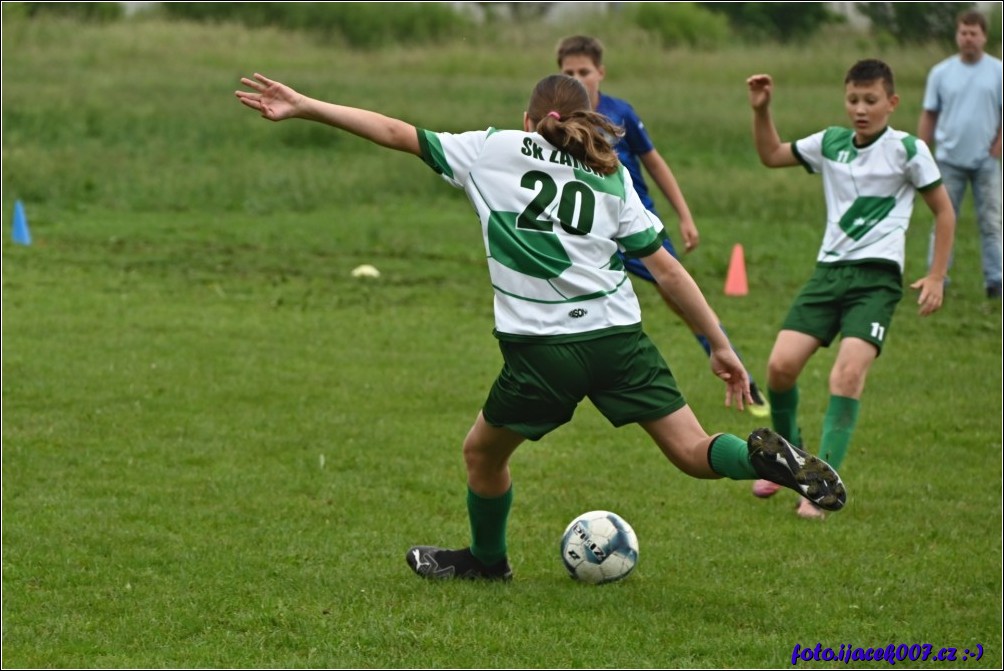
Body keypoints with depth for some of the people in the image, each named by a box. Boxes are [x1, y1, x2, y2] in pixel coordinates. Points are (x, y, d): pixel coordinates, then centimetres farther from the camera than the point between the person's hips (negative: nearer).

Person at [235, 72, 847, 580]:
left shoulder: (496, 149, 10)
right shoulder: (611, 175, 16)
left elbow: (397, 133, 9)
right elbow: (666, 266, 10)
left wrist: (304, 107, 14)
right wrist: (721, 345, 12)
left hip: (543, 351, -2)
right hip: (621, 339, 3)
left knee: (483, 451, 21)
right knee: (694, 452, 4)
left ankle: (488, 559, 38)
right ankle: (767, 457, -24)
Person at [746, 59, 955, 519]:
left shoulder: (908, 150, -1)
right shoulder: (830, 144, 11)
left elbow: (944, 211, 6)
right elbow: (771, 155, 25)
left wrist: (936, 276, 0)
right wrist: (761, 111, 9)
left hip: (877, 276, -4)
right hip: (829, 270, 4)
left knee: (848, 372, -22)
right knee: (781, 364, -10)